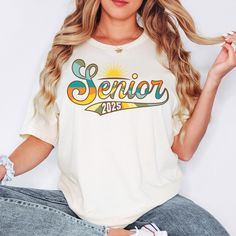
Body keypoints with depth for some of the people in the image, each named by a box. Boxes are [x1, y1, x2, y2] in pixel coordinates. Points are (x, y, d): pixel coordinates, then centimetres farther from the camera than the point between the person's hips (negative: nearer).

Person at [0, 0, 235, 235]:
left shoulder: (167, 52, 7)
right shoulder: (65, 51, 8)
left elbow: (184, 149, 2)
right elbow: (42, 137, 4)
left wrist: (214, 77, -4)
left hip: (155, 205, -1)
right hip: (77, 205, 2)